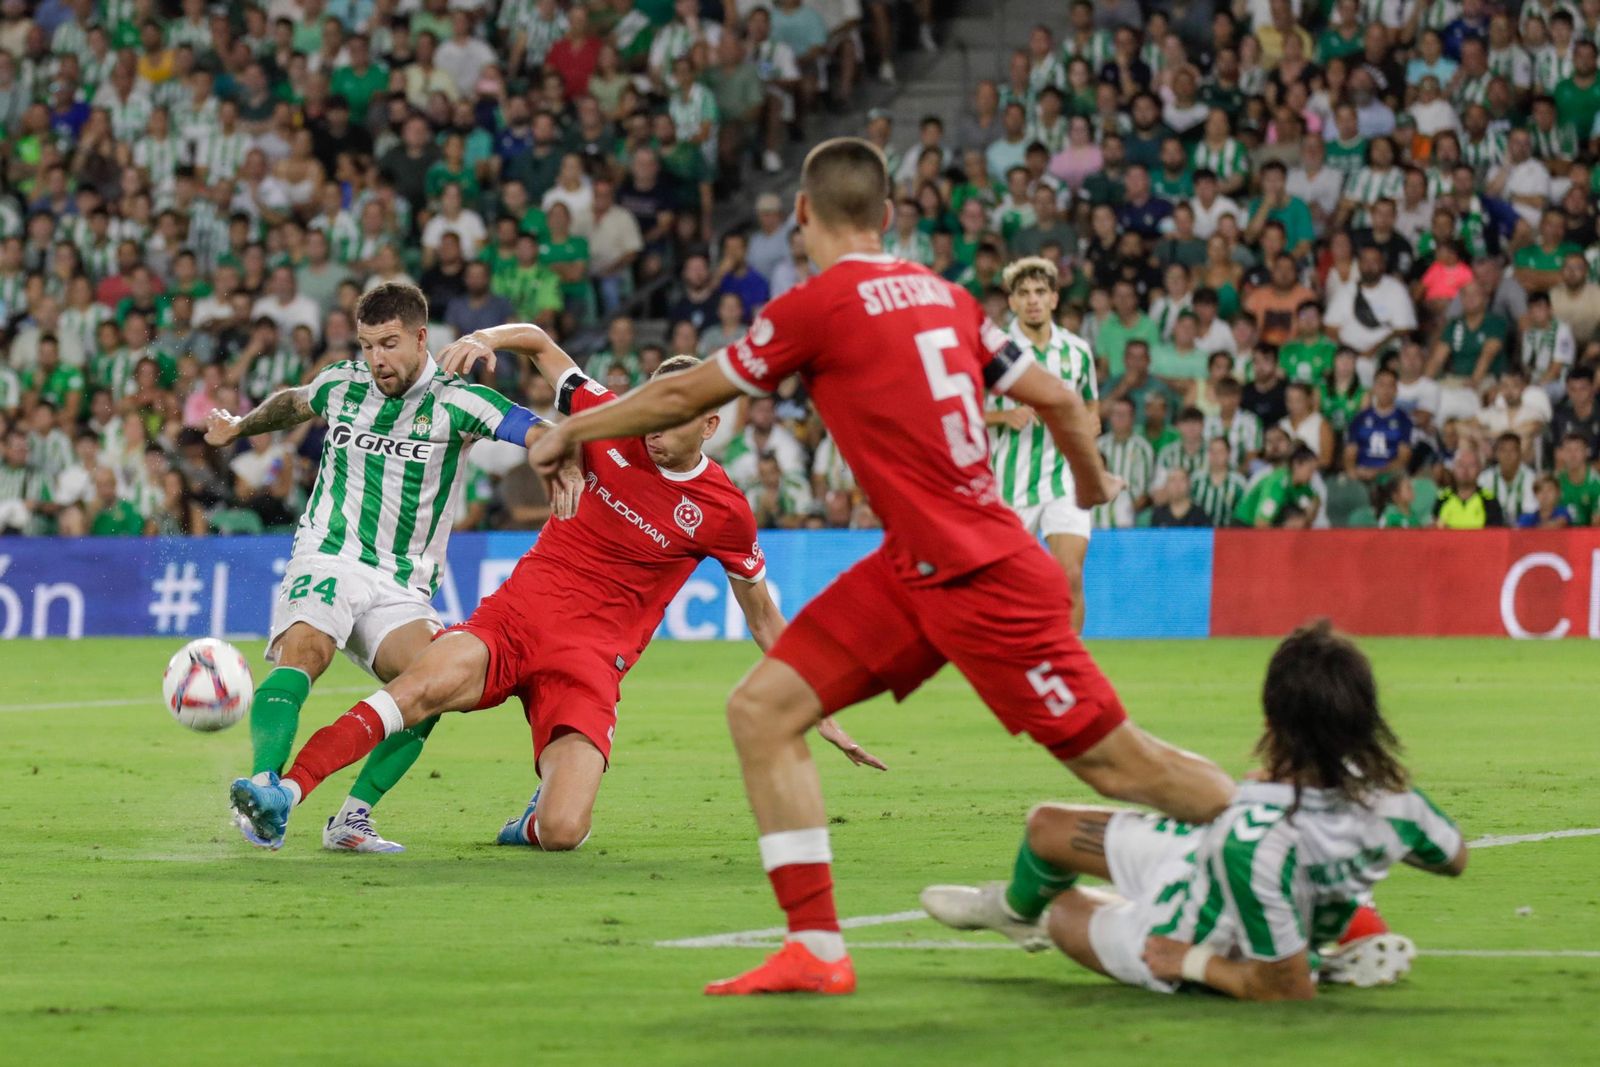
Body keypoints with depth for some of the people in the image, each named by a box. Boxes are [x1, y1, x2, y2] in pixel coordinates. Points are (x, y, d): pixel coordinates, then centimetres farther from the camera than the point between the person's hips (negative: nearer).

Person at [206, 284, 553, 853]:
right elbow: (292, 403, 32)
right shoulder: (340, 384, 7)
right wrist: (241, 427, 46)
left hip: (402, 586, -1)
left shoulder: (454, 402, -4)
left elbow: (538, 433, -17)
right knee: (304, 650, -31)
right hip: (327, 559, 1)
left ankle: (351, 818, -19)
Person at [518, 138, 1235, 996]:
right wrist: (1093, 483, 34)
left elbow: (681, 397, -1)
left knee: (1114, 762, 0)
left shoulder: (818, 305, -12)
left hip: (979, 577, -8)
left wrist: (570, 431, 14)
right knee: (763, 709, 1)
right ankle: (815, 949, 0)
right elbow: (1058, 400, 13)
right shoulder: (942, 295, 8)